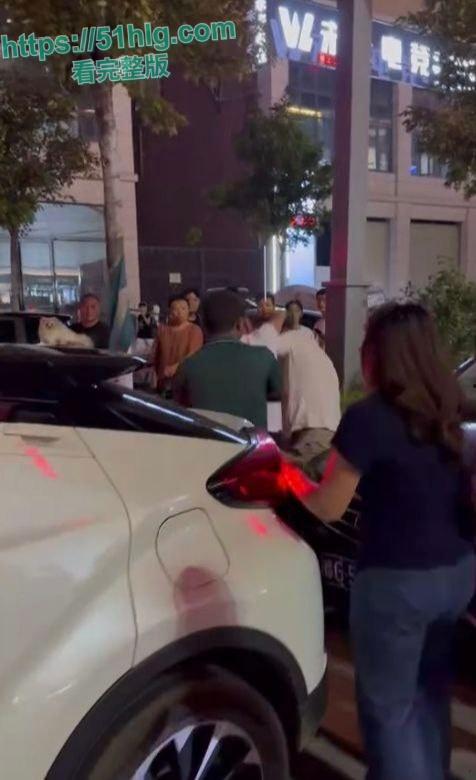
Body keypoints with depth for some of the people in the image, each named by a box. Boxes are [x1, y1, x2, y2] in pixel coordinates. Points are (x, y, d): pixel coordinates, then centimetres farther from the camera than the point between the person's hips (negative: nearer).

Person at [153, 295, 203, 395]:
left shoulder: (195, 330, -5)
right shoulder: (162, 329, 9)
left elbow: (193, 355, -17)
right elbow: (156, 354, 16)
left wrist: (176, 367, -29)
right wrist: (157, 374, 16)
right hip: (164, 380, 4)